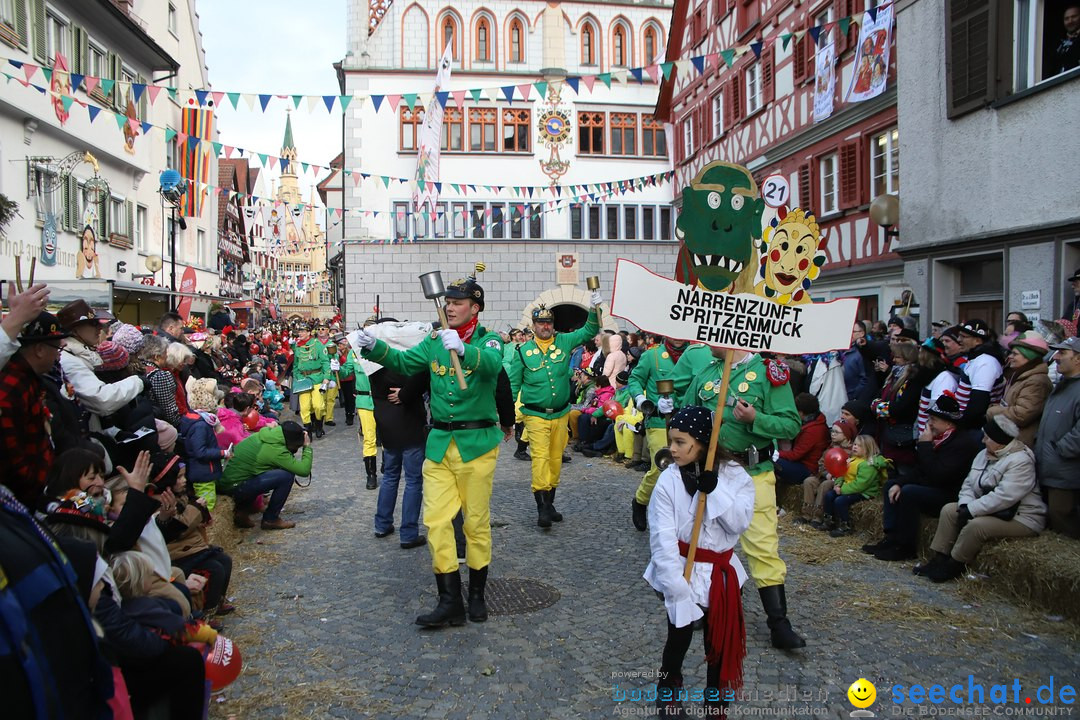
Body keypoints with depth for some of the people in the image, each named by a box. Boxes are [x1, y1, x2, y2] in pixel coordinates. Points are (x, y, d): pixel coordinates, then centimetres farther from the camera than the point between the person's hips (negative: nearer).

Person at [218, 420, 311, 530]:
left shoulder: (261, 435, 5)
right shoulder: (276, 451, -18)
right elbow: (304, 470, -18)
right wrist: (307, 446, -4)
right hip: (235, 487, -9)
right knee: (287, 476, -13)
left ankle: (241, 512, 23)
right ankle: (270, 519, 4)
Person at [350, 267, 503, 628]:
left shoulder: (488, 340, -5)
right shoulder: (435, 341, 11)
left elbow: (492, 364, -26)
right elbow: (404, 362, 5)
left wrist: (463, 349, -46)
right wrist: (373, 347, -13)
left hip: (476, 442, -4)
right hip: (439, 442, 4)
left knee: (477, 520, 5)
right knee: (436, 519, -1)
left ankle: (477, 595, 21)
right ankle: (450, 601, 6)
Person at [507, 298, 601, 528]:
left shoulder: (564, 342, 2)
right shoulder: (523, 351, -3)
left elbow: (589, 331, 2)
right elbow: (513, 384, 3)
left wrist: (594, 309, -15)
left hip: (560, 414, 3)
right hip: (535, 415, -3)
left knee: (556, 459, 11)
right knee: (540, 457, -13)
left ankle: (549, 503, 24)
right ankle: (542, 507, -11)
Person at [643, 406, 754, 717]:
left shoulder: (734, 475, -7)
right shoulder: (668, 480, -13)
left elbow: (740, 523, -14)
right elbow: (663, 538, -15)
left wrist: (714, 490, -25)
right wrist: (676, 586, -20)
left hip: (720, 571, 2)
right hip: (682, 570, -2)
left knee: (721, 640, 12)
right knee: (679, 637, 7)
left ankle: (716, 702, 33)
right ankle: (668, 693, 33)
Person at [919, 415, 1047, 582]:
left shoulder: (1021, 460, -21)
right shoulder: (984, 455, 8)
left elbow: (1004, 497, -30)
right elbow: (969, 484, 8)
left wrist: (971, 510, -26)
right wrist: (965, 504, -12)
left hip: (1021, 518, -9)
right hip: (993, 510, 9)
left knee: (976, 526, -30)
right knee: (949, 510, -3)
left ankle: (952, 567, -10)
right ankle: (939, 560, -4)